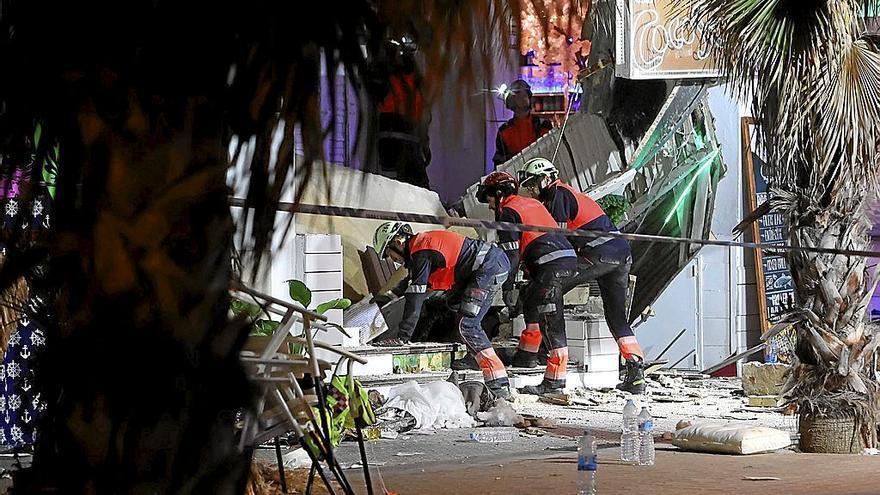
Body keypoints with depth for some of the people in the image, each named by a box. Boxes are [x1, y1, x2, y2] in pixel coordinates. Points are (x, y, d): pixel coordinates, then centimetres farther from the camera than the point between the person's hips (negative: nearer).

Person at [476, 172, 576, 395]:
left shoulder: (507, 212, 0)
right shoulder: (531, 203, 26)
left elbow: (511, 253, -6)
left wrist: (508, 288, -3)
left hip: (551, 265, -9)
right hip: (568, 258, 9)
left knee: (551, 323, -11)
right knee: (531, 299, 30)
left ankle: (554, 380, -15)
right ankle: (528, 354, 38)